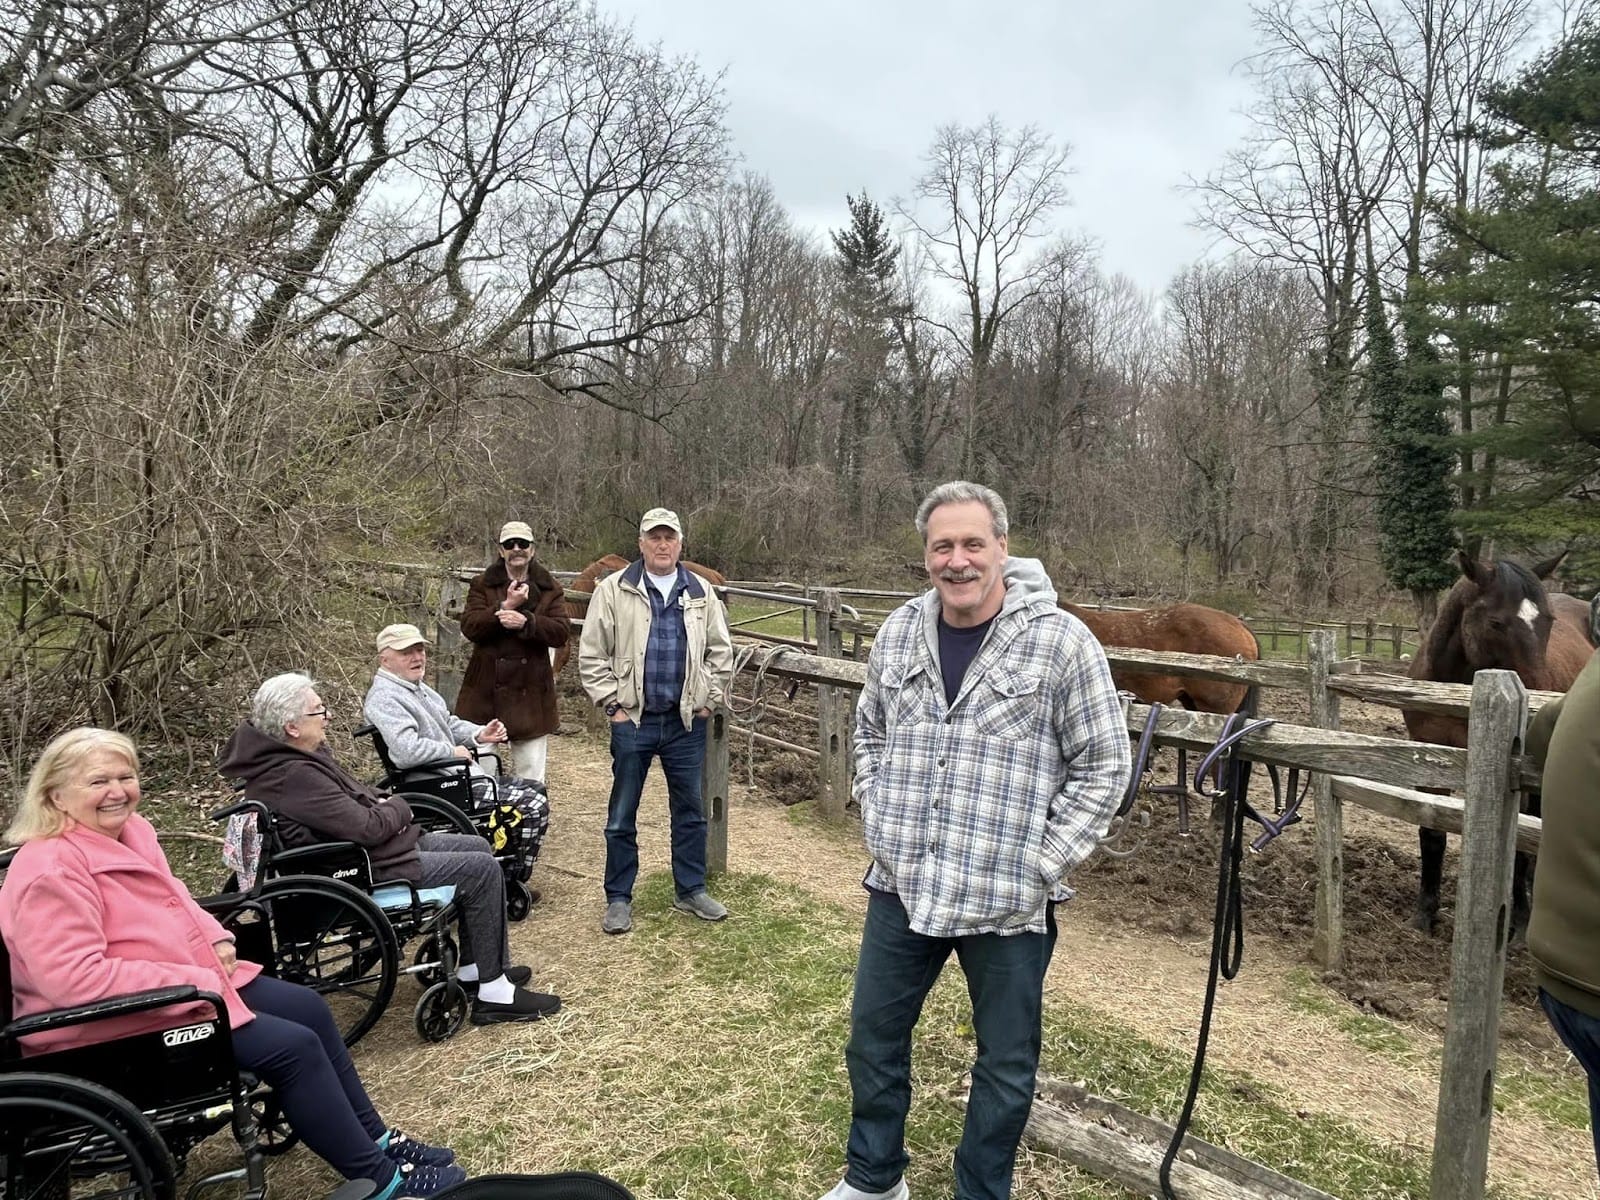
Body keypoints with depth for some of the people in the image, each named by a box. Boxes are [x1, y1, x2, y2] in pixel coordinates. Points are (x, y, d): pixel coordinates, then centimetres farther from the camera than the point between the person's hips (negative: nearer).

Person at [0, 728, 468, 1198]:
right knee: (292, 1045, -16)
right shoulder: (51, 871, -24)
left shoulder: (129, 829, 5)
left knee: (308, 1008, 6)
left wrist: (215, 937, 1)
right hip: (116, 1026, -10)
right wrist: (195, 982, -27)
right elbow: (75, 978, -31)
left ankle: (375, 1139, 19)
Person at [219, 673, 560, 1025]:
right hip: (369, 870, -11)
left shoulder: (298, 754, 4)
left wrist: (383, 804, -2)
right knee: (483, 870, -12)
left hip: (380, 844, 11)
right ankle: (494, 994, -4)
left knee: (478, 847, 14)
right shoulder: (294, 776, -28)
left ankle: (474, 969, 22)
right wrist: (397, 807, -7)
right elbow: (367, 828, -28)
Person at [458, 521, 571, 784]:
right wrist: (505, 606, -19)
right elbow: (469, 626, -8)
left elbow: (562, 631, -6)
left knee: (531, 777, 7)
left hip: (531, 692, 1)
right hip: (486, 690, 0)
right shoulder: (482, 585, 7)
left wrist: (526, 622, -21)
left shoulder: (550, 589, 7)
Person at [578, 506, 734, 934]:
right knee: (622, 816, 6)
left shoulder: (701, 592, 6)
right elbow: (592, 654, -2)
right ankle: (618, 899, 20)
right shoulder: (614, 590, -2)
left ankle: (691, 890, 27)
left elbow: (721, 651, 12)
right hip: (633, 721, -2)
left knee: (690, 811, 12)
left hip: (686, 722, 3)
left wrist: (709, 699, 5)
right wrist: (612, 703, -6)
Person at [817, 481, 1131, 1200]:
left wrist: (1039, 865, -11)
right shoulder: (898, 633, 1)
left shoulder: (1062, 642, -13)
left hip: (1007, 900, -4)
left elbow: (1102, 767, -8)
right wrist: (880, 825, 6)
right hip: (901, 886, 4)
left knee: (1006, 1061, 14)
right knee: (873, 1033, 19)